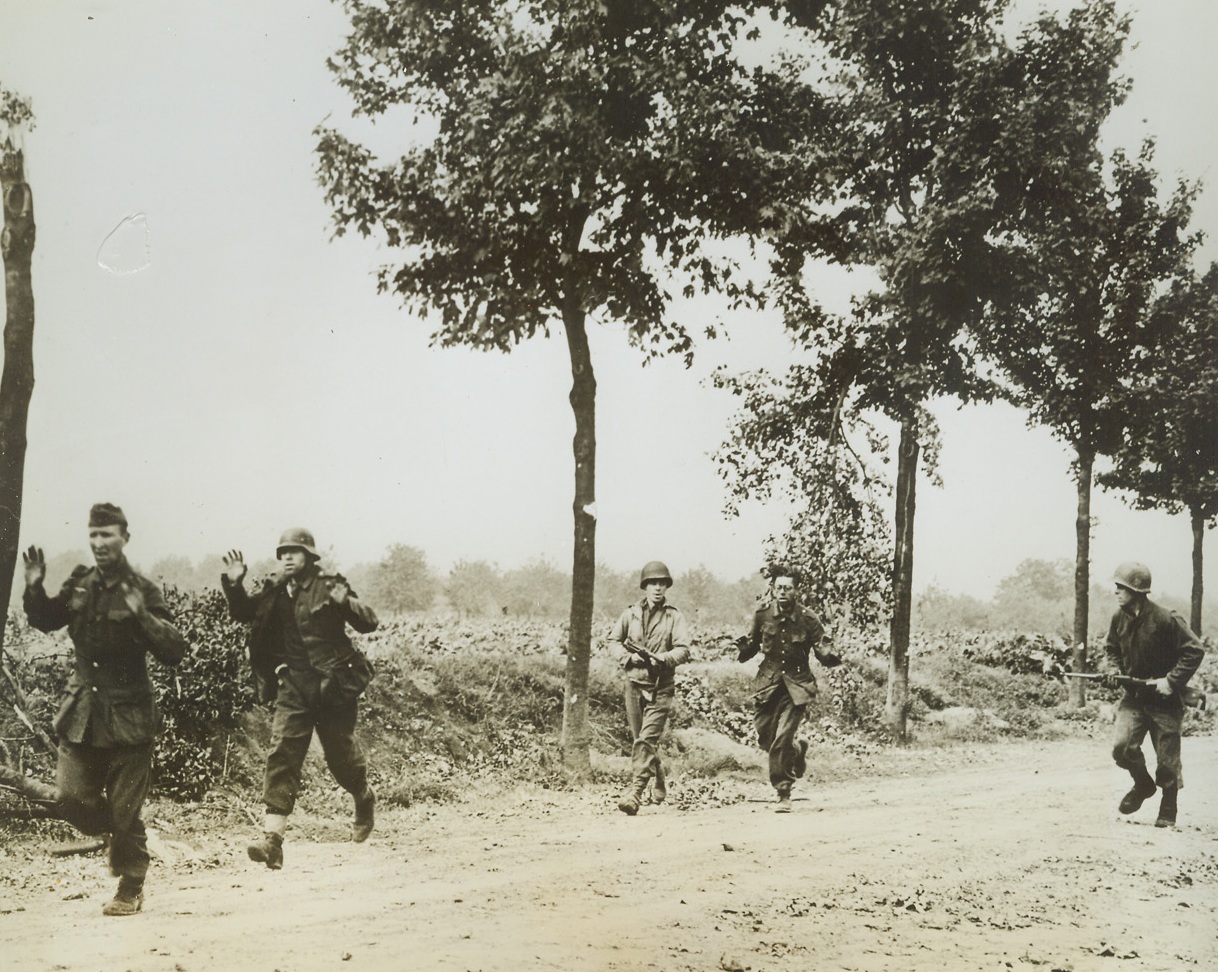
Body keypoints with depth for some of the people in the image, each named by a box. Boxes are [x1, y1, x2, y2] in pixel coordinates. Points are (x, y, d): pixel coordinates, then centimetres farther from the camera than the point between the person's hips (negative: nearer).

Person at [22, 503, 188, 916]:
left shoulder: (143, 591, -9)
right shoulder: (79, 584, 4)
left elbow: (174, 650, -15)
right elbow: (45, 620, 20)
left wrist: (141, 616, -28)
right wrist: (35, 589, 2)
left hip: (128, 716, -4)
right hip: (82, 712, 4)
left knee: (125, 811, 2)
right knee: (71, 797, 0)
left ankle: (130, 890, 19)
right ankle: (117, 837, 30)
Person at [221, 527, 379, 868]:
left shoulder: (329, 587, -4)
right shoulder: (273, 591, 8)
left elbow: (369, 623, -8)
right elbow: (243, 613, 16)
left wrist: (346, 603, -27)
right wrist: (234, 584, -2)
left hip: (333, 685, -3)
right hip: (292, 688, 3)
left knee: (341, 755, 10)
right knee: (282, 756, -10)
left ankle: (365, 800, 43)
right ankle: (272, 839, -16)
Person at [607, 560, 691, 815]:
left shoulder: (674, 617, 1)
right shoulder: (631, 613, 8)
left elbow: (683, 651, -7)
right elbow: (612, 640, 10)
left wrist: (662, 658, -24)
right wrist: (629, 656, -7)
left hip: (660, 688, -3)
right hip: (634, 683, 4)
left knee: (647, 740, -14)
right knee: (639, 739, 12)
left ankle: (635, 792, -19)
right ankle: (659, 784, 33)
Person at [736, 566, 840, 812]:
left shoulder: (808, 619, -9)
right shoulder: (762, 615, -1)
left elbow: (820, 650, -3)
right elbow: (753, 645, 10)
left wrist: (830, 657, -26)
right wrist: (743, 648, -12)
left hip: (796, 684, -3)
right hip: (768, 682, 3)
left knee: (781, 740, -13)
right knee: (765, 739, 7)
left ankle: (784, 794, 0)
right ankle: (798, 751, 40)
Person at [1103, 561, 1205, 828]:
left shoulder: (1165, 620, -19)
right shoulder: (1119, 618, 0)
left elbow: (1195, 651, -16)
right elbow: (1111, 648, 19)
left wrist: (1171, 681, -20)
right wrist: (1117, 671, 2)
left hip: (1164, 699, -4)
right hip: (1133, 696, 4)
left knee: (1168, 761, 3)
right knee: (1122, 747, -13)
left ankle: (1167, 813, 20)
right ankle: (1143, 785, 16)